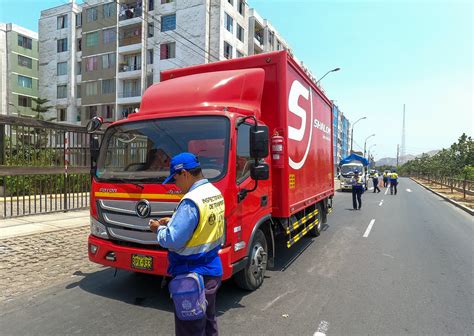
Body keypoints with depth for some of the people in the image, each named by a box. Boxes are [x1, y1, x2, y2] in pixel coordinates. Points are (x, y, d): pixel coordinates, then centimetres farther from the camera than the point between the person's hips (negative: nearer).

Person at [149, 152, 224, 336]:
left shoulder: (191, 200, -25)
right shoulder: (216, 193, 2)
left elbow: (173, 240, -25)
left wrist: (159, 229, -5)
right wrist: (173, 221, 8)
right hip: (212, 271, 9)